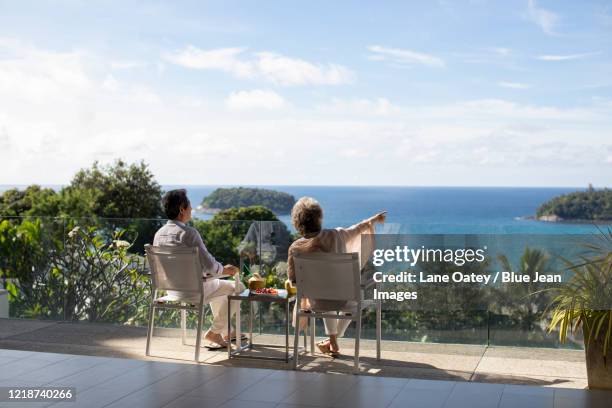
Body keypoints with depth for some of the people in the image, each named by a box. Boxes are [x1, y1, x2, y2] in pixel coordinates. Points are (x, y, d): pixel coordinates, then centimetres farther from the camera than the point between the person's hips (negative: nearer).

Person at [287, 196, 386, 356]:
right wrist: (374, 219, 24)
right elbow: (357, 229, 4)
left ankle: (333, 341, 48)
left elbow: (292, 278, -6)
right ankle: (332, 342, 42)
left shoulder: (295, 248, -17)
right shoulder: (334, 236, -15)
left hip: (317, 302, 1)